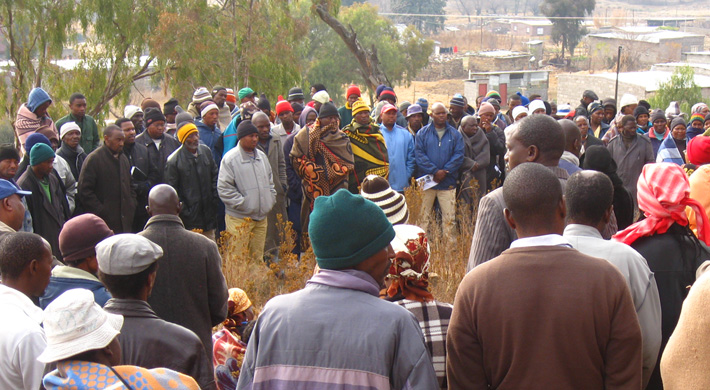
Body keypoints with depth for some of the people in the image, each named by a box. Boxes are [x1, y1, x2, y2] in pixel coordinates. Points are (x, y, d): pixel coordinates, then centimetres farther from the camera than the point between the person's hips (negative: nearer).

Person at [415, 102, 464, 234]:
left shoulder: (455, 134, 9)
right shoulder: (423, 133, 5)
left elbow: (459, 155, 0)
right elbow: (419, 154, -5)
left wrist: (445, 171, -12)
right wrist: (434, 171, -14)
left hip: (448, 183, 1)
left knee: (449, 218, 1)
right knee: (423, 217, 1)